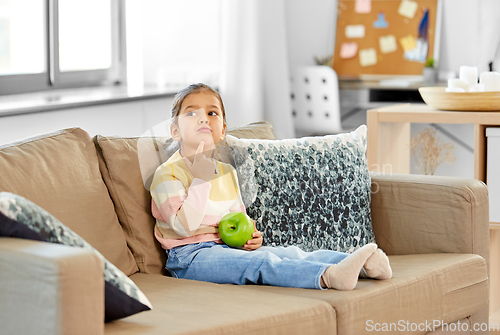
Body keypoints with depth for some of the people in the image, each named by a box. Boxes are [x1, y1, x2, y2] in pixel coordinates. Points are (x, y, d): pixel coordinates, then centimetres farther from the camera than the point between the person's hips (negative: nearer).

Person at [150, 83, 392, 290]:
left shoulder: (227, 173, 20)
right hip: (190, 256, -8)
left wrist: (249, 236, 6)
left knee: (291, 254, -14)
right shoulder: (167, 173, -5)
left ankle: (363, 265, -26)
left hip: (227, 248, 8)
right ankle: (328, 276, -52)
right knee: (259, 262, -31)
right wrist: (200, 180, -21)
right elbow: (184, 226, -18)